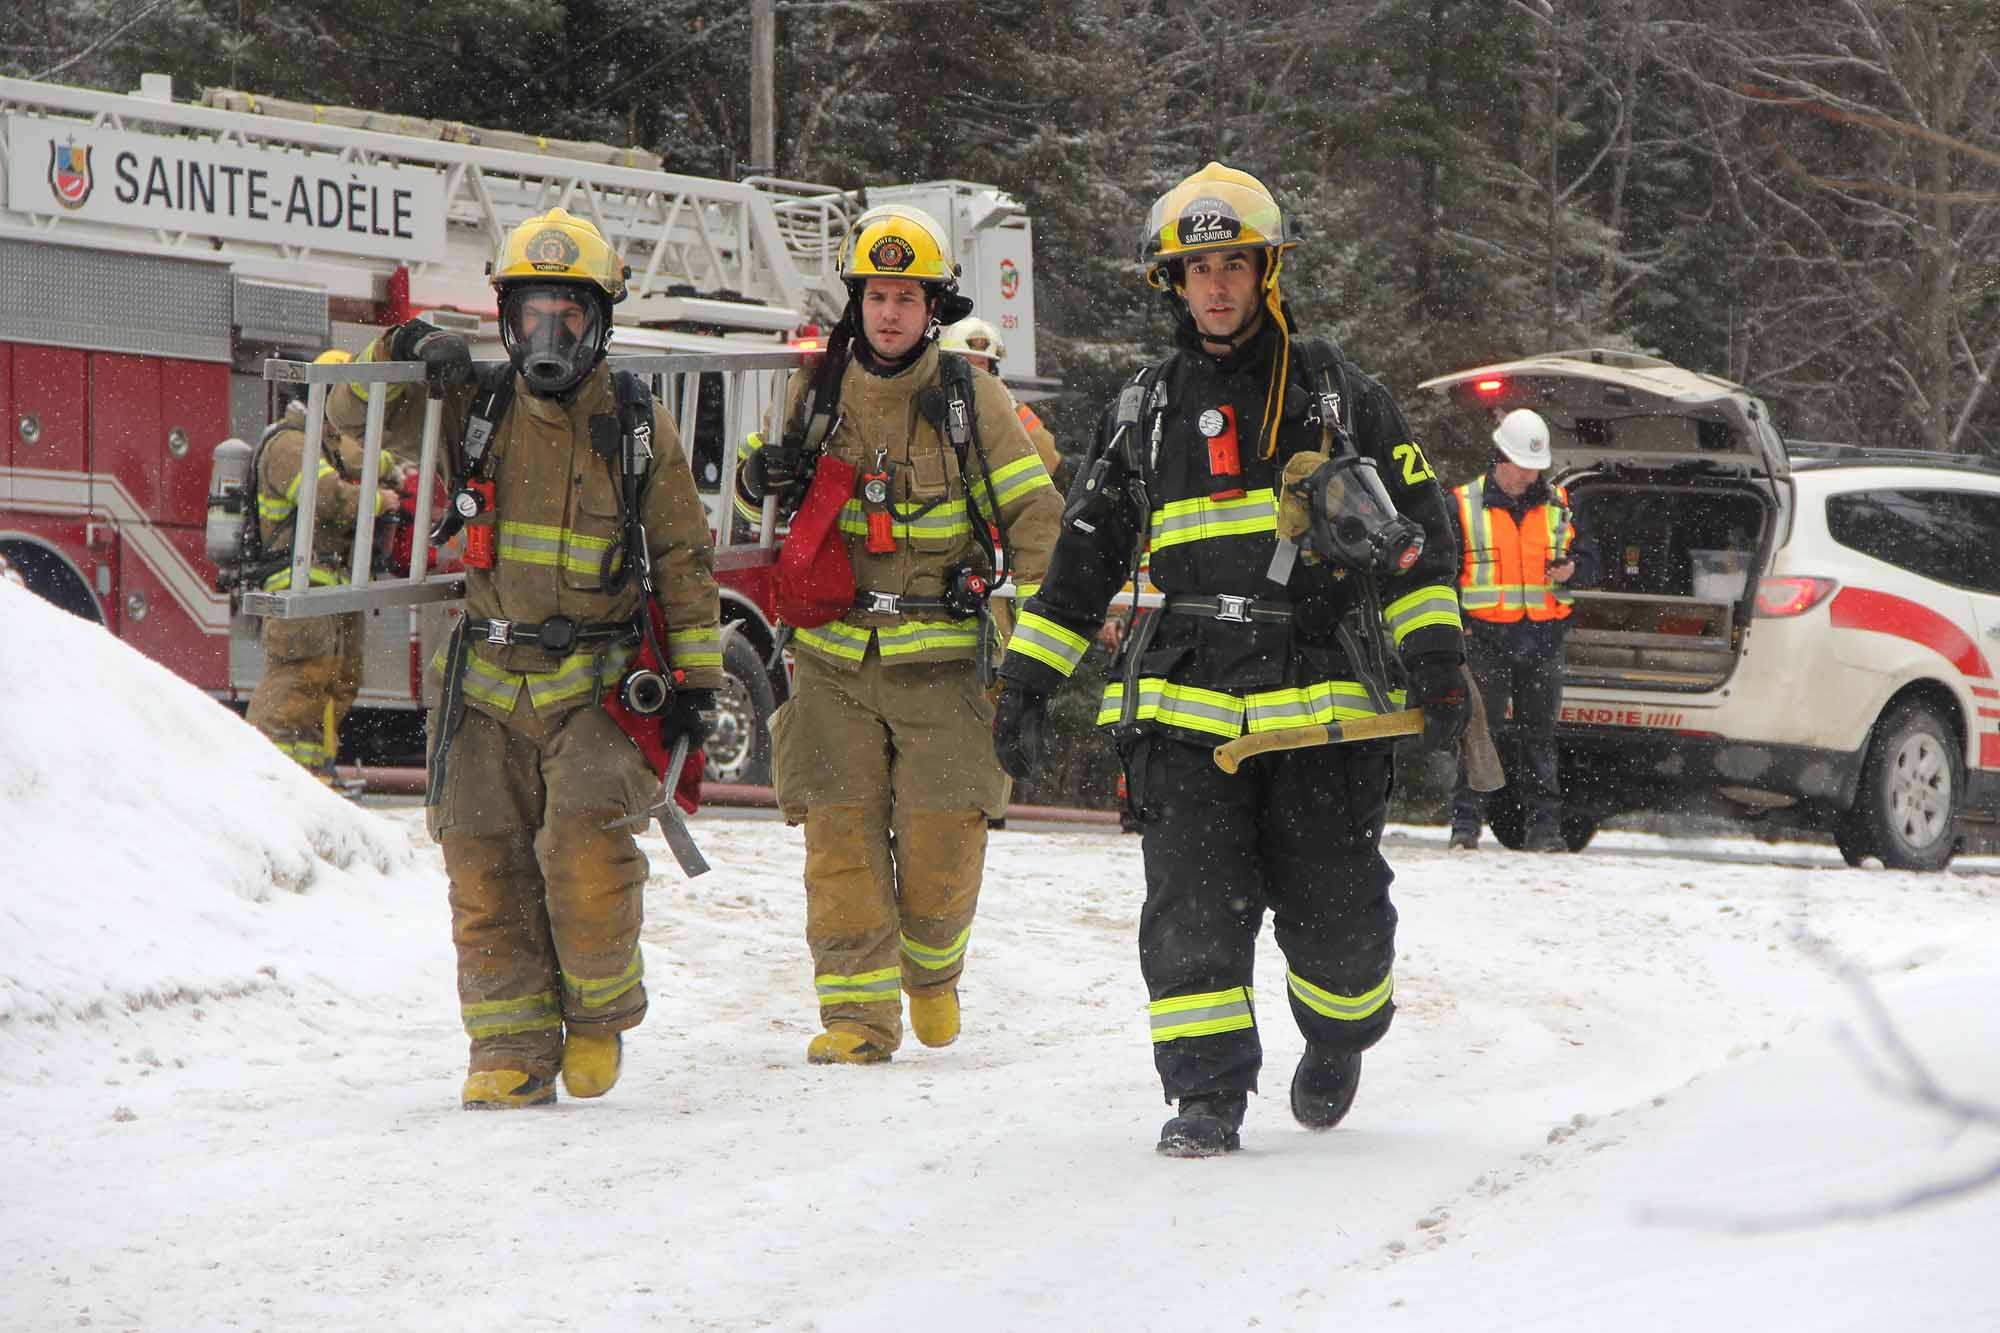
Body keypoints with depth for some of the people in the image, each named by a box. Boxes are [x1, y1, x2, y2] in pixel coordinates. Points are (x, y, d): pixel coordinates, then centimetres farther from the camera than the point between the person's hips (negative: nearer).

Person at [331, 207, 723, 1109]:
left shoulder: (639, 426, 2)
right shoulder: (473, 409, 5)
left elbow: (684, 559, 7)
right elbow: (350, 415, 10)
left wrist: (694, 680, 2)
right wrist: (401, 354, -9)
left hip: (600, 685, -3)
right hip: (491, 686, 3)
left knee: (583, 844, -21)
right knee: (487, 867, -3)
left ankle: (601, 1009, 1)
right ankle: (514, 1055, 5)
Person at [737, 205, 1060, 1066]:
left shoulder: (970, 398, 2)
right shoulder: (815, 389, 6)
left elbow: (1034, 512, 5)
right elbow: (761, 486, 22)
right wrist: (763, 474, -2)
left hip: (939, 661, -1)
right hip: (834, 658, 1)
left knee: (941, 842, -6)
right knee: (841, 836, -6)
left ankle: (932, 969, 23)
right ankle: (859, 1016, -1)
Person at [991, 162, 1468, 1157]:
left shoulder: (1338, 395, 6)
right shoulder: (1146, 412, 12)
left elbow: (1416, 530, 7)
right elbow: (1083, 557, 18)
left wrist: (1435, 654, -4)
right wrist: (1027, 681, 12)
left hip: (1324, 699, -1)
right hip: (1186, 703, 1)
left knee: (1335, 911, 2)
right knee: (1194, 913, -9)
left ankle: (1337, 1040, 30)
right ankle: (1206, 1095, -5)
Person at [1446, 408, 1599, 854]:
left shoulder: (1558, 505, 10)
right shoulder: (1463, 506, 2)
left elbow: (1590, 559, 16)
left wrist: (1572, 570, -8)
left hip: (1542, 640, 3)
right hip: (1485, 637, -3)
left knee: (1539, 734, 6)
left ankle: (1544, 825, 8)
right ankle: (1466, 821, -1)